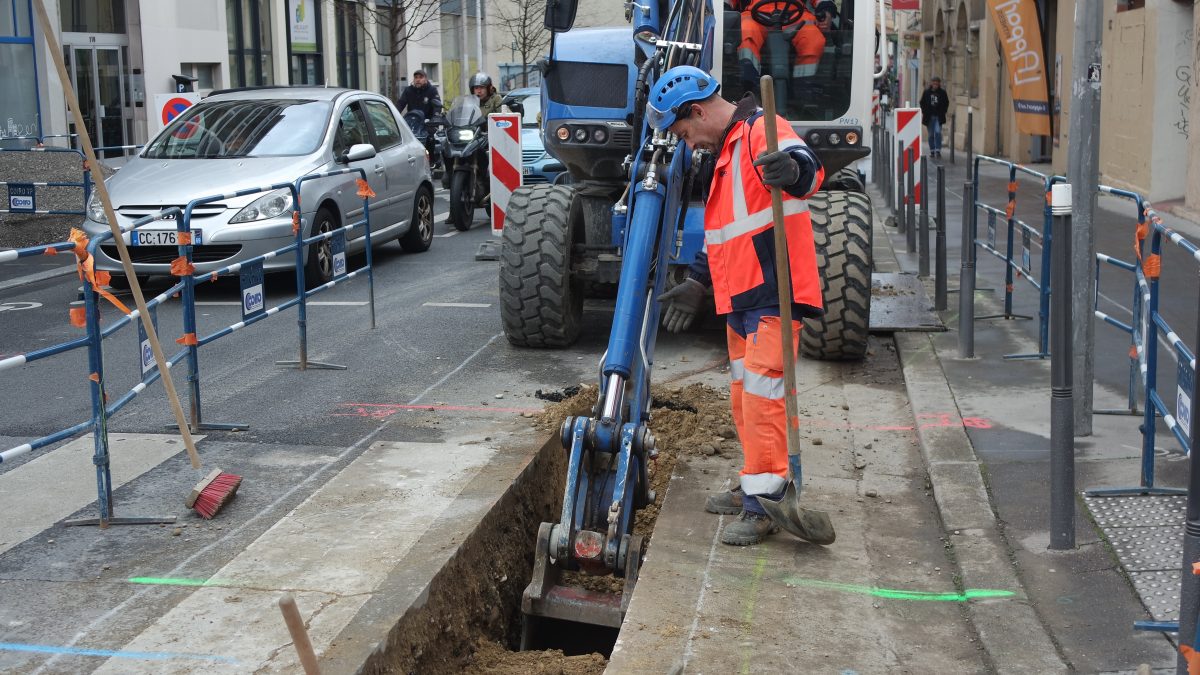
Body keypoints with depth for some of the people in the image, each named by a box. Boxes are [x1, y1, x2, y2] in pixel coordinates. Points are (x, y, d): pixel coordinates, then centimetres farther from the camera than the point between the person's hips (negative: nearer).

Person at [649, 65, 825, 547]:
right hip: (741, 299, 11)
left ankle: (762, 505, -7)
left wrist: (794, 168, -55)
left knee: (763, 392, -11)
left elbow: (810, 168, -33)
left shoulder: (761, 132, -11)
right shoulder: (728, 151, 22)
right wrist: (697, 282, 29)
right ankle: (755, 487, 29)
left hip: (773, 295, -10)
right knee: (744, 395, 17)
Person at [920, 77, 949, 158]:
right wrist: (924, 112, -1)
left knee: (938, 132, -15)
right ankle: (932, 151, 15)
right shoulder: (927, 92, 2)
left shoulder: (942, 92, 0)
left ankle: (938, 150, -8)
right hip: (929, 117, 1)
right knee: (931, 134, 6)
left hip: (938, 116, -1)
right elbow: (922, 103, 8)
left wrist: (943, 112, 0)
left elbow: (946, 103, 9)